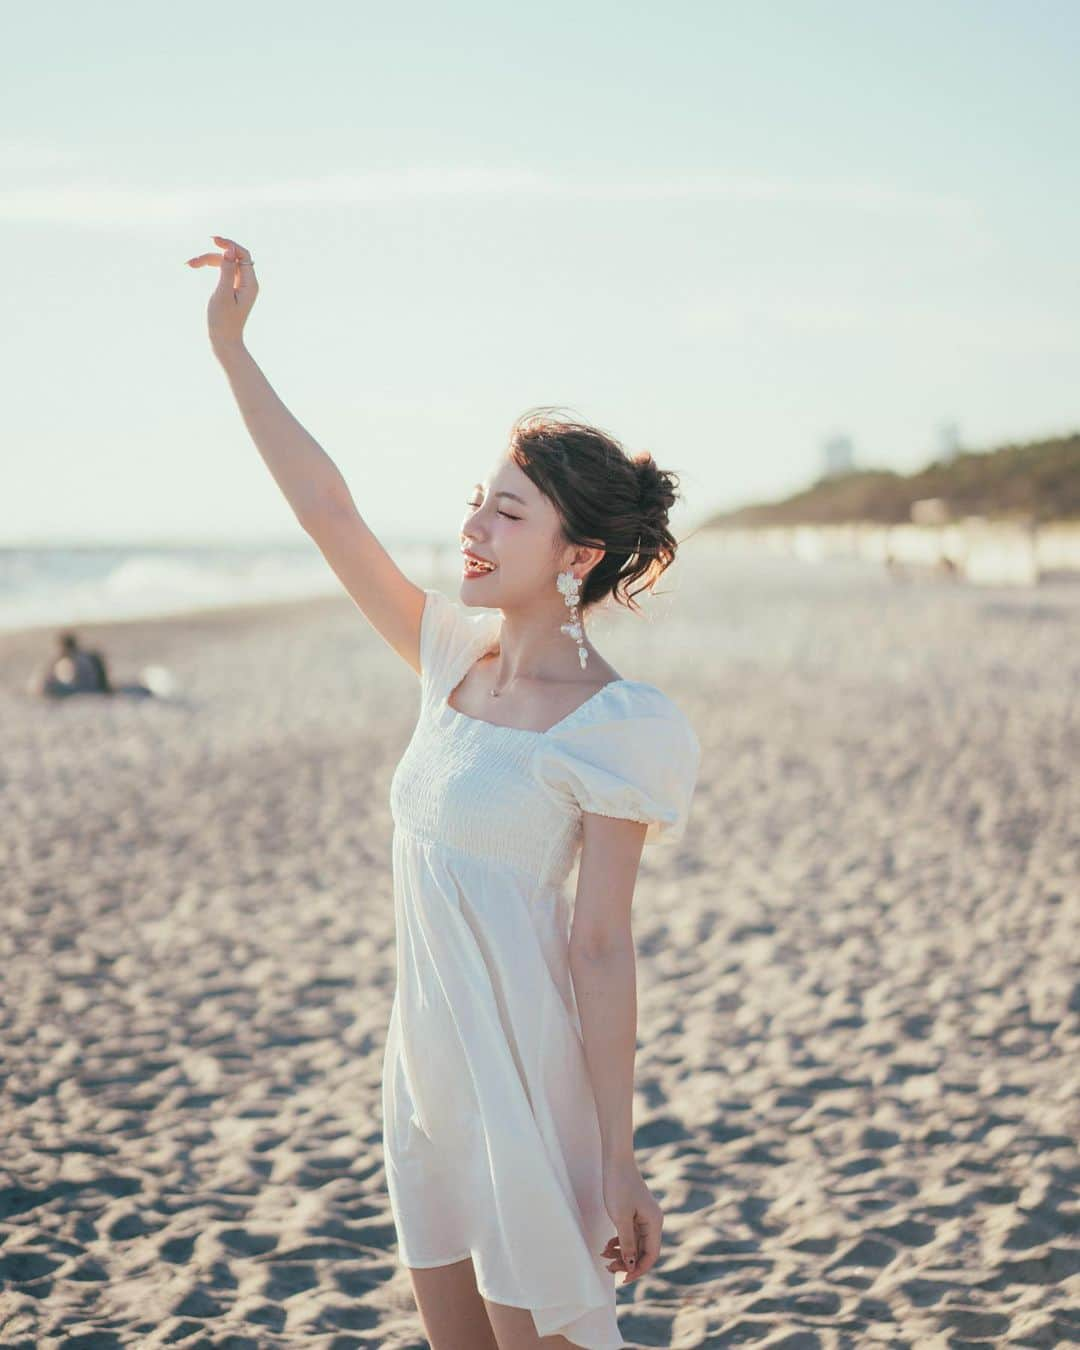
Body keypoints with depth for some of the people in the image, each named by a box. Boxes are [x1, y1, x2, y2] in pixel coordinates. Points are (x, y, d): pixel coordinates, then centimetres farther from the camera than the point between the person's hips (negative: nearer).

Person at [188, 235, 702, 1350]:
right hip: (428, 1065, 7)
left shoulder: (609, 727, -14)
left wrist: (618, 1164, -13)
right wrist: (230, 347, 1)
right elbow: (328, 511, 4)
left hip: (528, 1071, -7)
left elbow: (601, 947, -15)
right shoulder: (456, 660, 5)